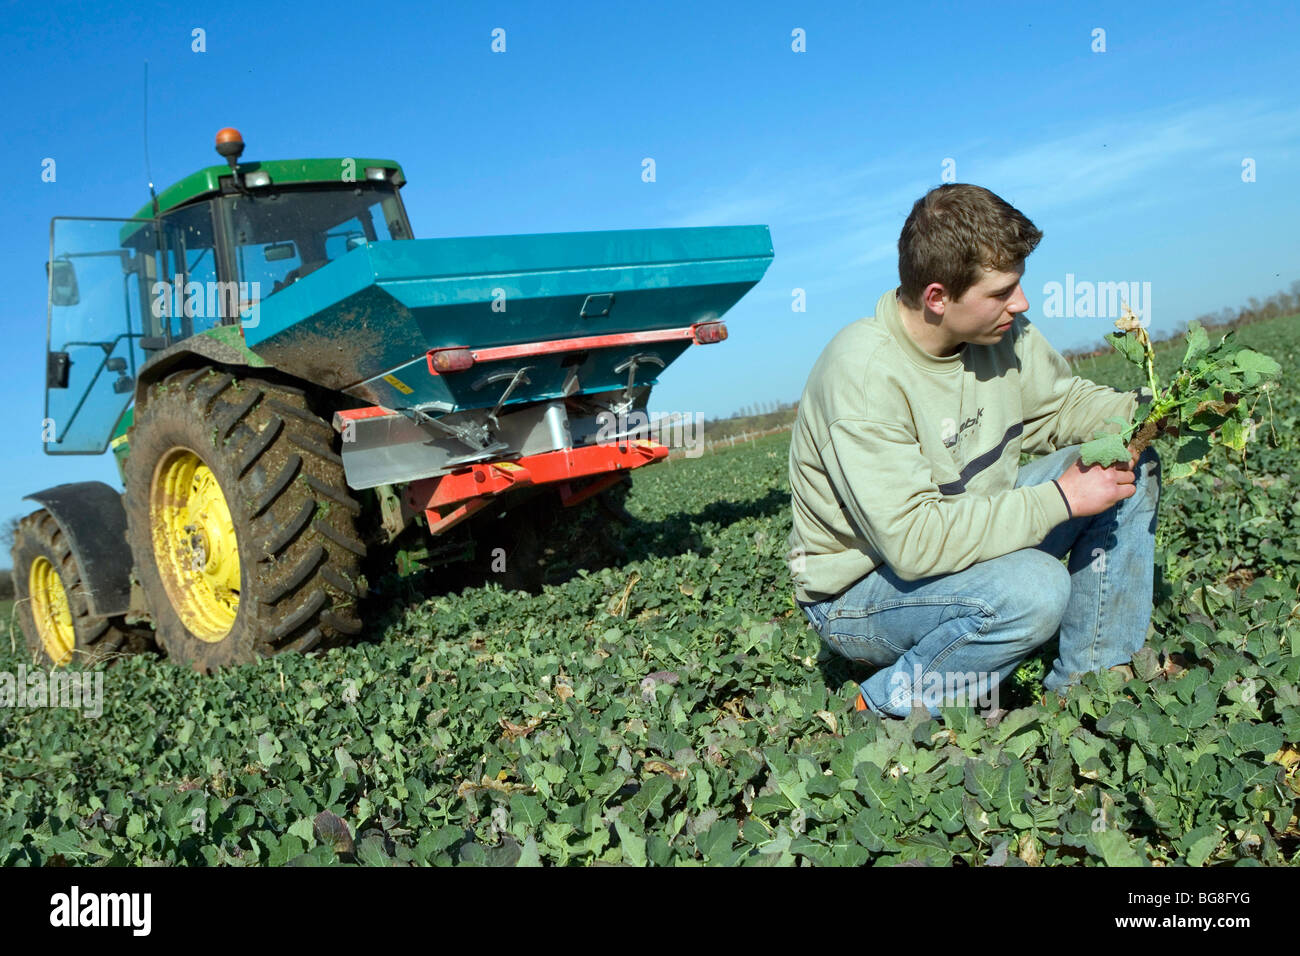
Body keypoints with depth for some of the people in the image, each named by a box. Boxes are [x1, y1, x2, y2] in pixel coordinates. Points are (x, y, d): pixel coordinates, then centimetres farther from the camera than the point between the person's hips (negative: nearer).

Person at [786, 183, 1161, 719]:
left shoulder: (1001, 329, -7)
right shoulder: (864, 374, -32)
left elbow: (1059, 402, 12)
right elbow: (914, 540, -36)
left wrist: (1139, 412, -9)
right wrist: (1058, 500, -30)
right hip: (861, 591, -8)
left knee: (1130, 468, 0)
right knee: (1033, 589, -35)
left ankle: (1089, 683, 10)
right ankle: (890, 708, -8)